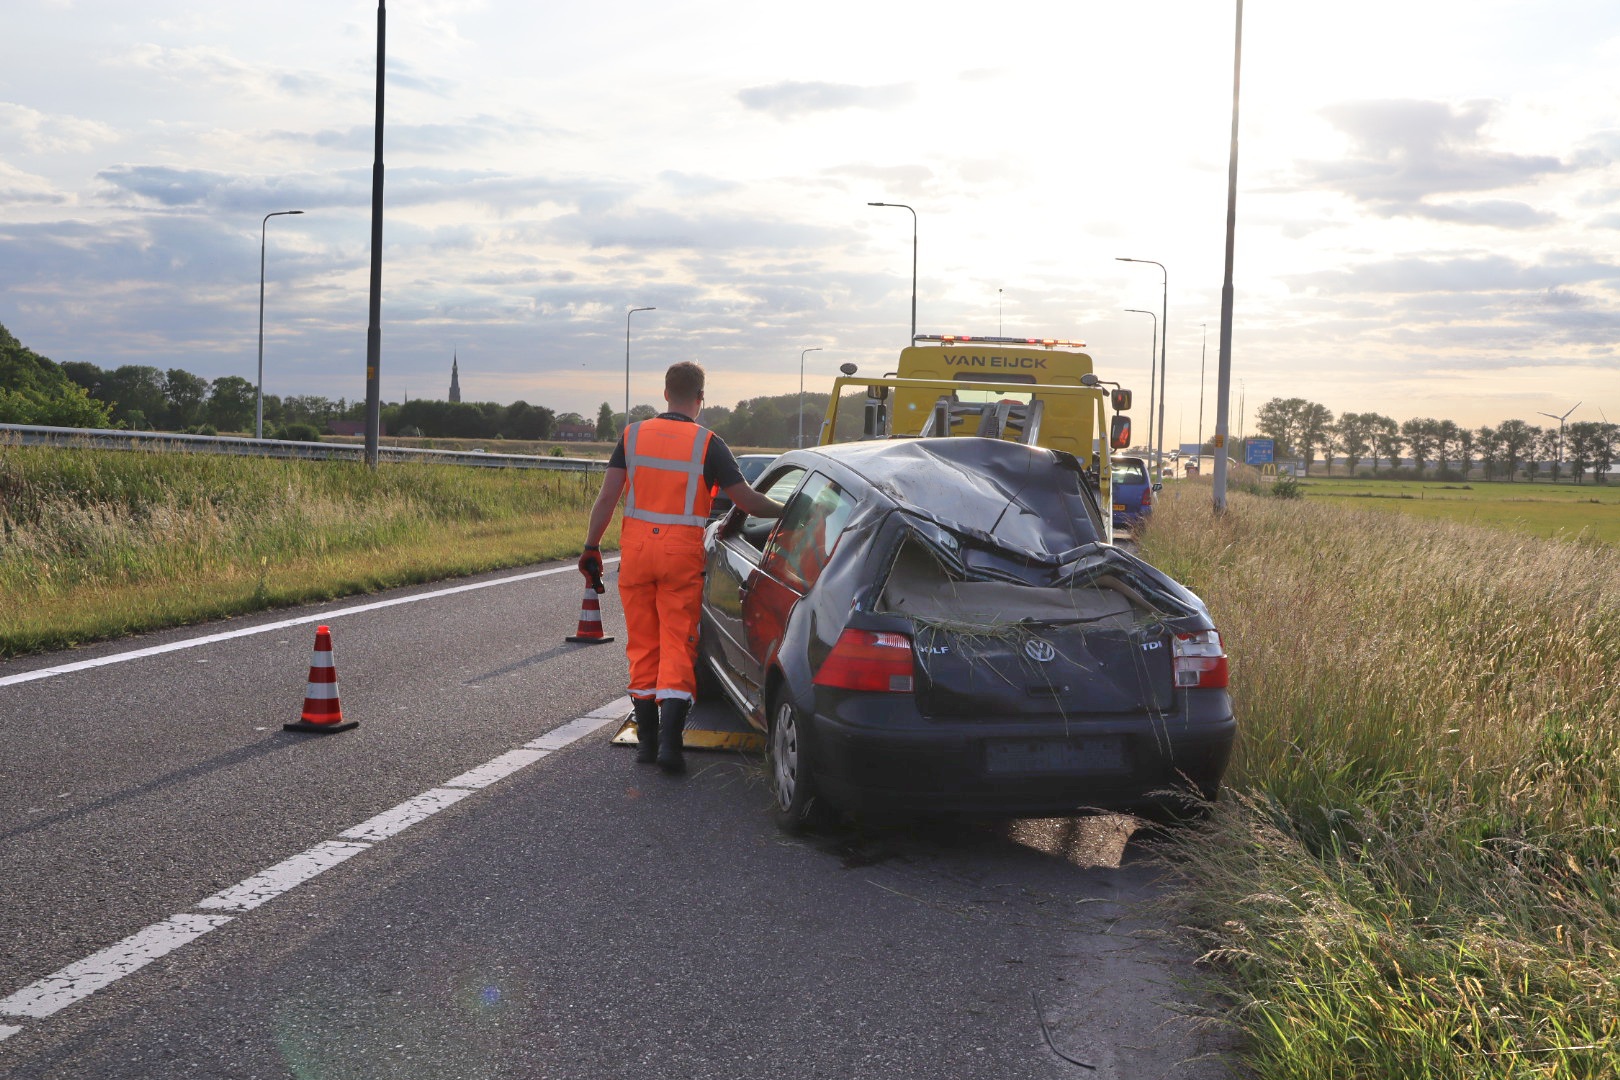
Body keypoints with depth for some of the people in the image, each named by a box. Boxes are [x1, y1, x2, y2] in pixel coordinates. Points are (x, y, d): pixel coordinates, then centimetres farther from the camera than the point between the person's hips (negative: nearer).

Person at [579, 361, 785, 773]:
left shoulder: (633, 435, 4)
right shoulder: (708, 444, -4)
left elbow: (607, 497, 0)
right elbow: (747, 499, -5)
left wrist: (591, 546, 5)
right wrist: (789, 511, 10)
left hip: (637, 550, 3)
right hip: (682, 553, -3)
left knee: (643, 646, 11)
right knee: (677, 647, 0)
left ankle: (647, 740, 16)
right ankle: (669, 741, -10)